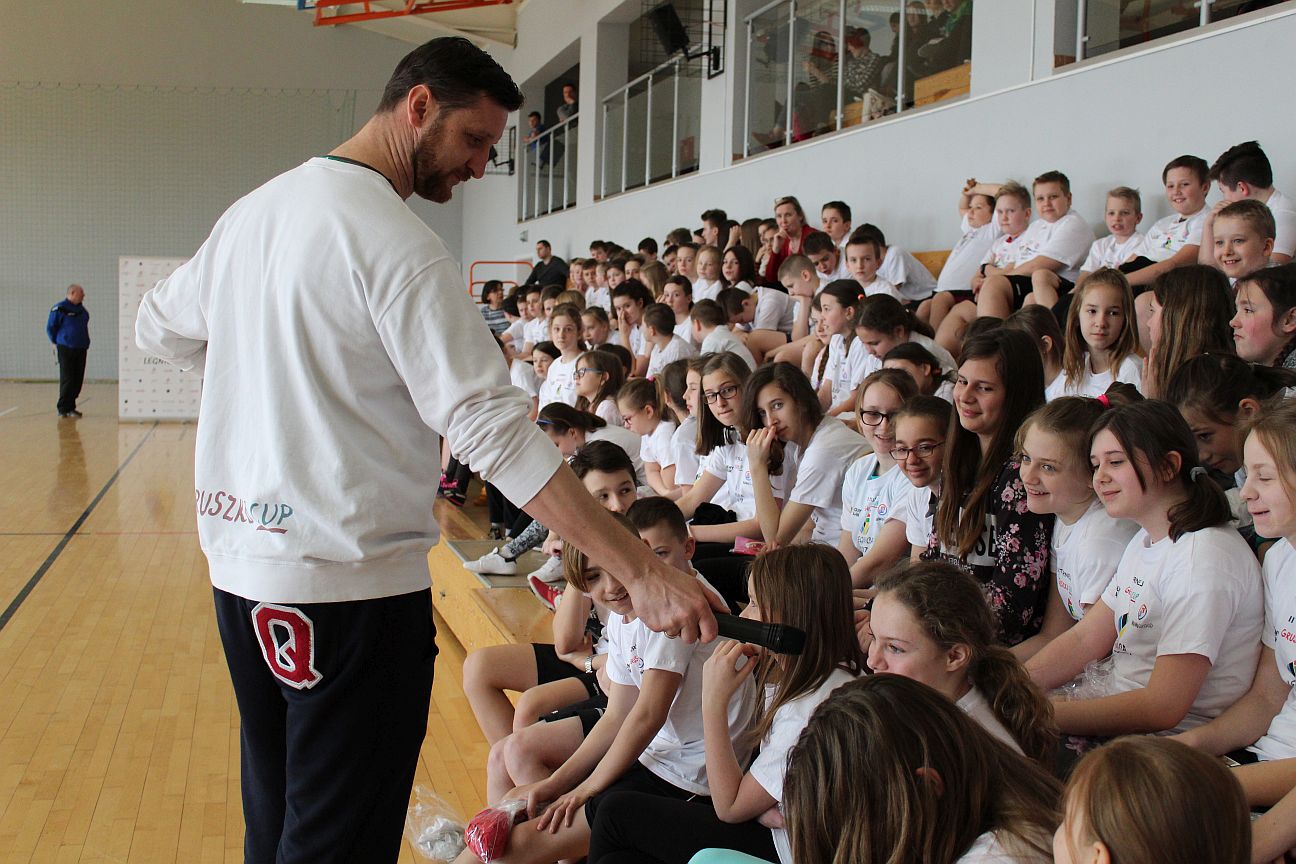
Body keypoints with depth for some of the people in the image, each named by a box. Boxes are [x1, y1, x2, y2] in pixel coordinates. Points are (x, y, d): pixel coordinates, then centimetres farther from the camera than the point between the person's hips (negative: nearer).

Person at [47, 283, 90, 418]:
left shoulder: (81, 308, 12)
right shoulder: (60, 308, -9)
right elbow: (50, 328, -4)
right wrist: (56, 342, 2)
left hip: (81, 349, 7)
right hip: (65, 350, -7)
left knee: (78, 380, 6)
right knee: (67, 380, -6)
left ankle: (70, 407, 16)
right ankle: (63, 409, -1)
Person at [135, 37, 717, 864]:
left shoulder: (255, 209, 9)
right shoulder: (397, 242, -16)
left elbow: (161, 326, 26)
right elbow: (495, 429, -22)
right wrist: (643, 570, -22)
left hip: (242, 565, 9)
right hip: (351, 585, -8)